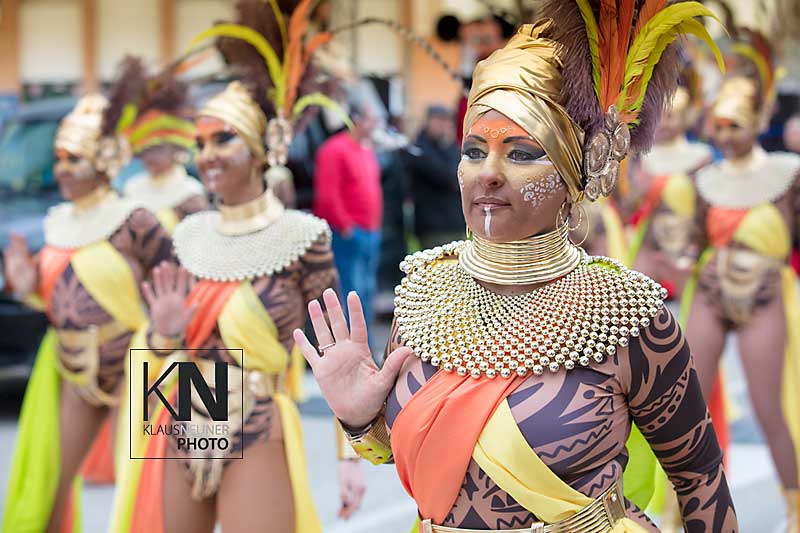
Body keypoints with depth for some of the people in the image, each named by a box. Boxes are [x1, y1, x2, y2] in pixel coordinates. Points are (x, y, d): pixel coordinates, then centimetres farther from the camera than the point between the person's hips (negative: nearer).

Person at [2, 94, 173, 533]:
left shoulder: (132, 222, -14)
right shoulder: (57, 222, 5)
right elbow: (61, 297, 13)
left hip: (130, 369, -6)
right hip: (71, 369, 6)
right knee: (45, 490, 7)